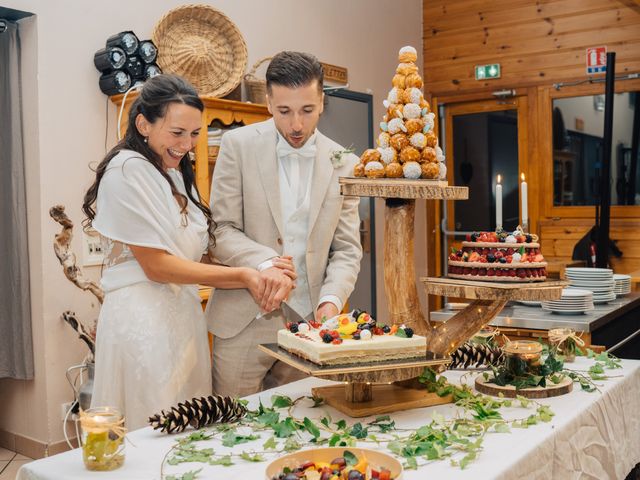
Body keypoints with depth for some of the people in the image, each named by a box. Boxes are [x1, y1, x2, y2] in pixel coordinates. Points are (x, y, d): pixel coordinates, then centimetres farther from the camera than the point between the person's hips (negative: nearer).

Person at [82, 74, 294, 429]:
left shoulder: (177, 175, 16)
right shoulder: (129, 170, -9)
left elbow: (194, 263, 10)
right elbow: (156, 265, -13)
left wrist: (251, 283, -5)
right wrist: (242, 274, -10)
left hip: (184, 316, 8)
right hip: (143, 318, -8)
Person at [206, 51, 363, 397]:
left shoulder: (343, 164, 4)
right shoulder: (239, 145, -3)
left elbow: (347, 248, 6)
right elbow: (221, 230, -4)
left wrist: (331, 299, -11)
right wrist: (264, 264, -22)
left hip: (308, 322, 2)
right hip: (246, 322, -2)